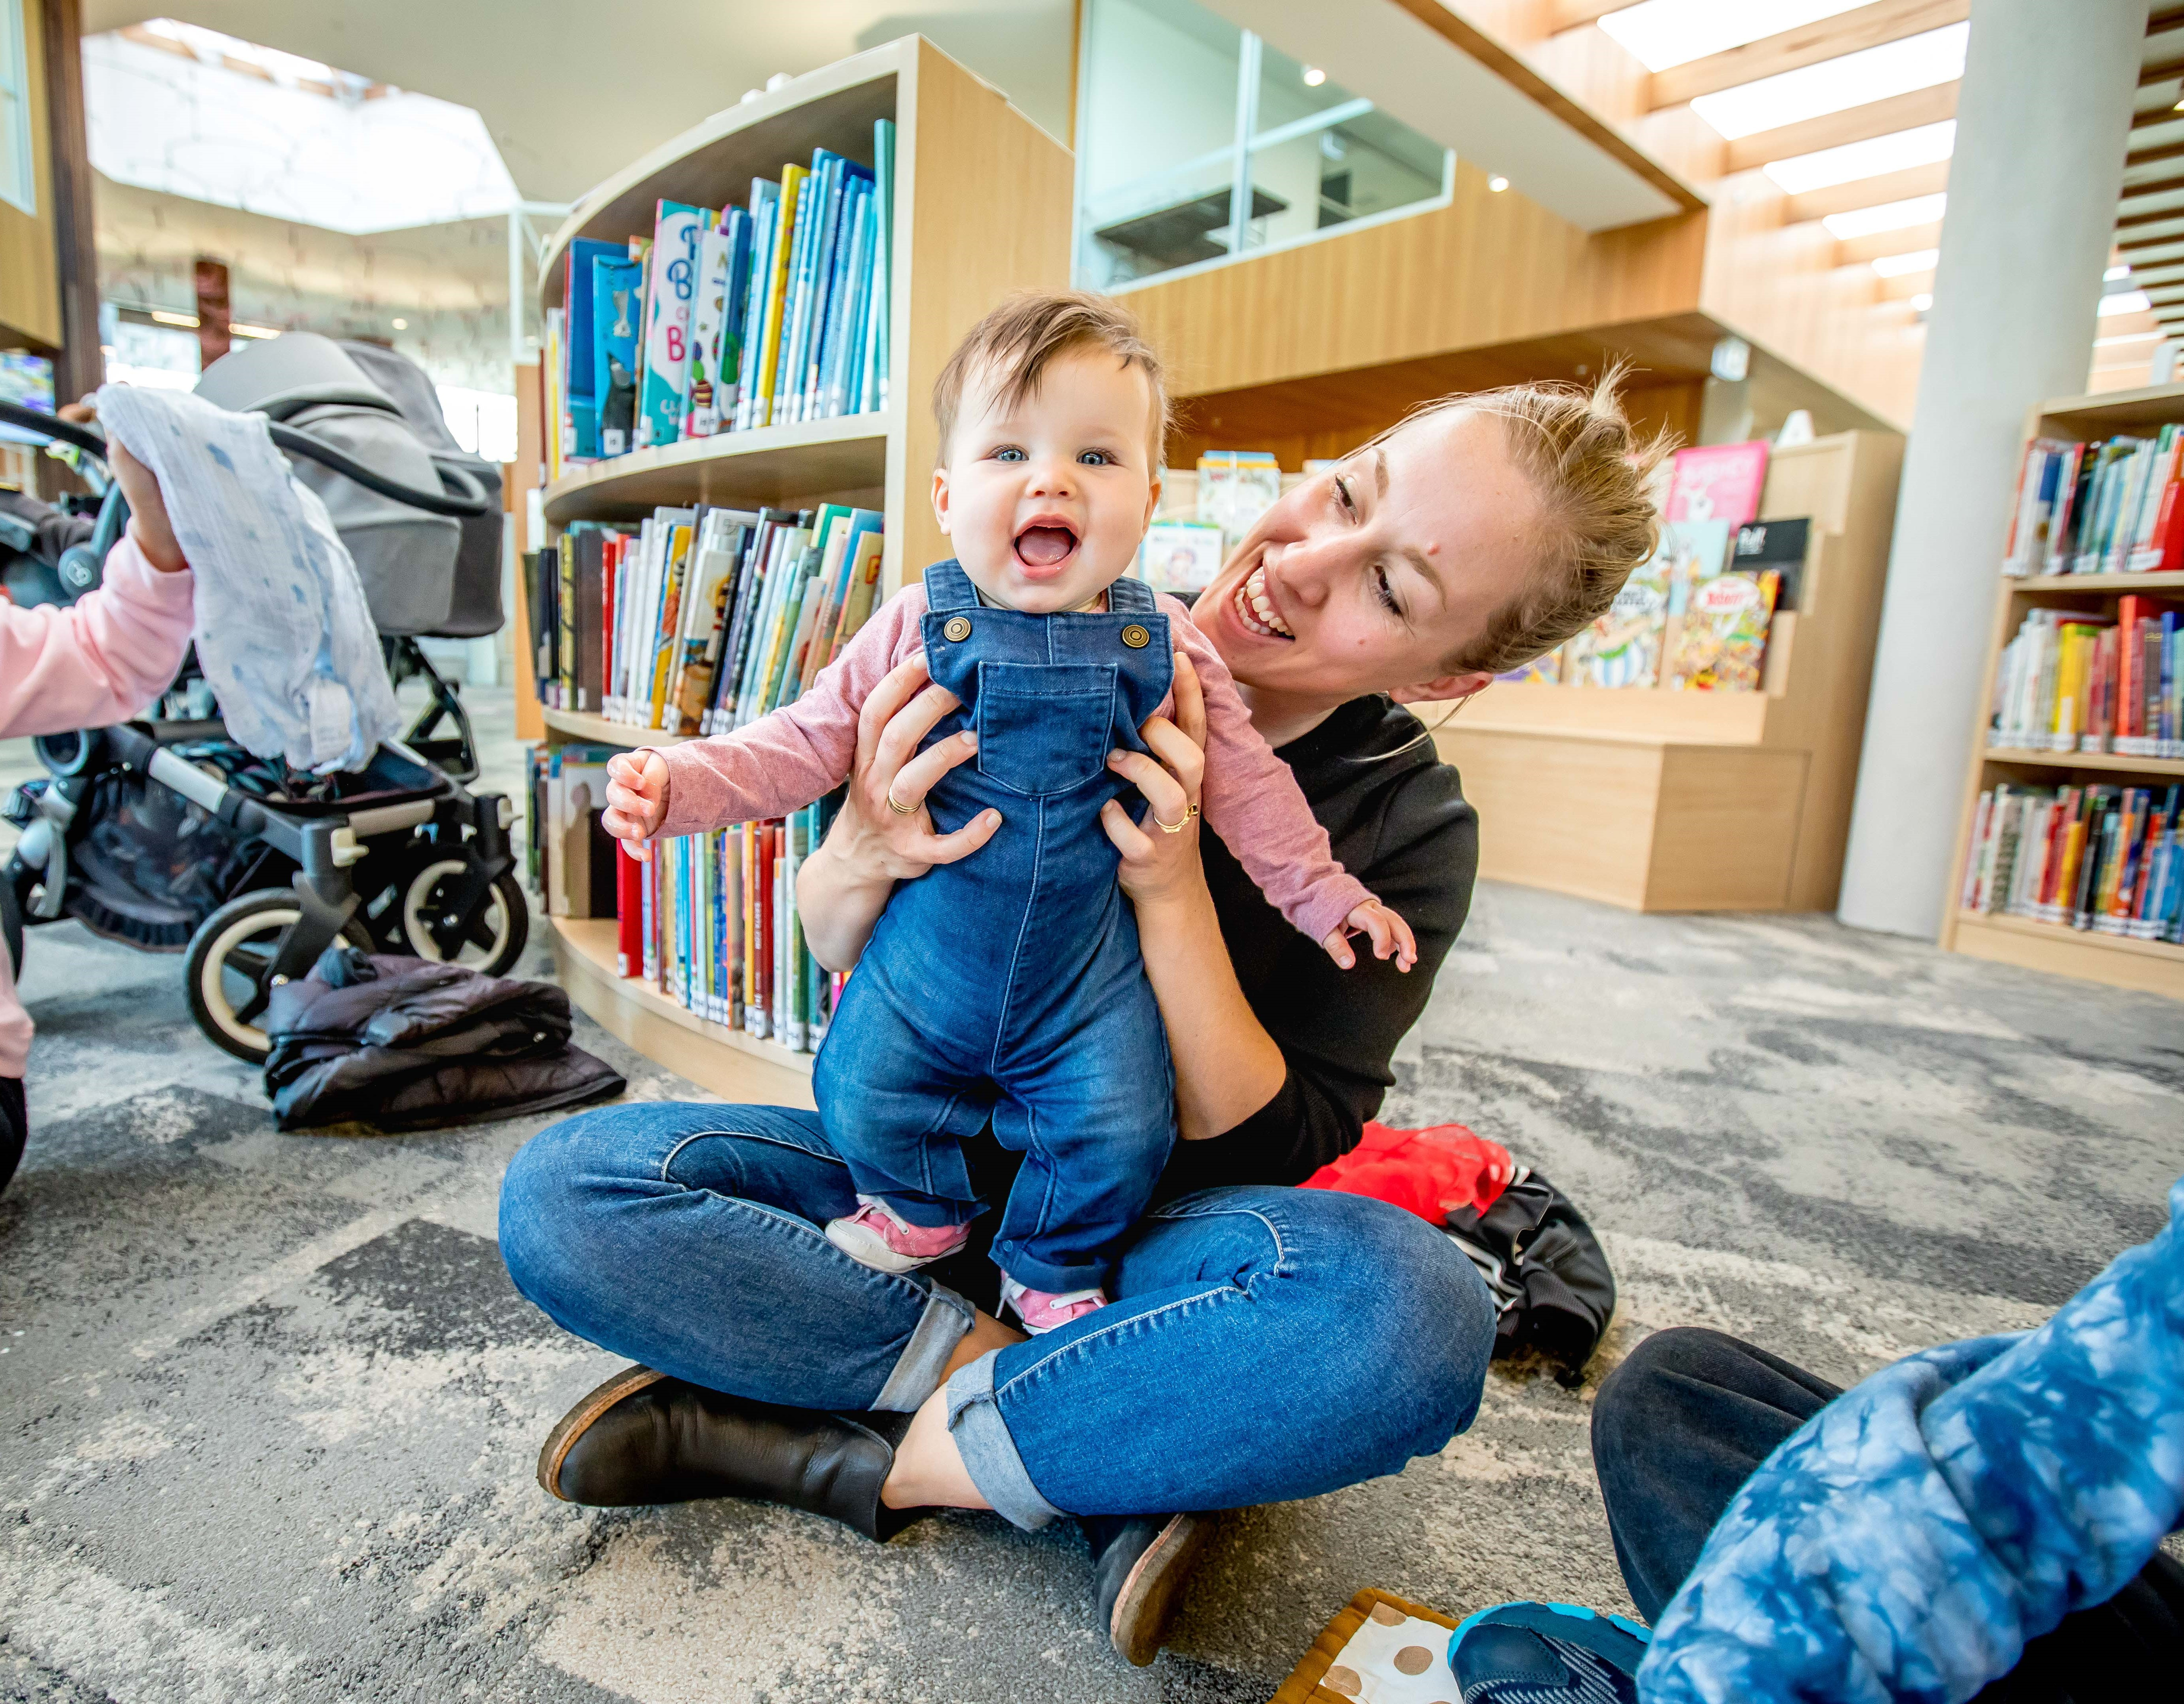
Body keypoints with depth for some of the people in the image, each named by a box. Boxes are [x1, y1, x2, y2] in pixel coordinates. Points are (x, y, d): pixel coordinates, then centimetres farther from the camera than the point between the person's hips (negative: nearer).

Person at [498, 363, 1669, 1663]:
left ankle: (848, 1455, -16)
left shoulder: (1410, 826, -9)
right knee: (565, 1192, -19)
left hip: (1138, 1219, -1)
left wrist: (1171, 888, -25)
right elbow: (835, 957, -1)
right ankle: (1100, 1461, -15)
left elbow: (1267, 1150, -12)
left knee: (1418, 1312, -32)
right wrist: (861, 857, -25)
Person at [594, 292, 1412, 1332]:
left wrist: (1323, 891, 6)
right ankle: (922, 1209, 38)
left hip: (1087, 970, 0)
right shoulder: (919, 628, -9)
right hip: (926, 958, 1)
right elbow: (804, 742, -6)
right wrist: (675, 785, -19)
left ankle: (1052, 1269, 29)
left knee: (1118, 1131, -3)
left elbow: (1245, 780, 3)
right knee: (862, 1097, 4)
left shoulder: (1163, 645, -7)